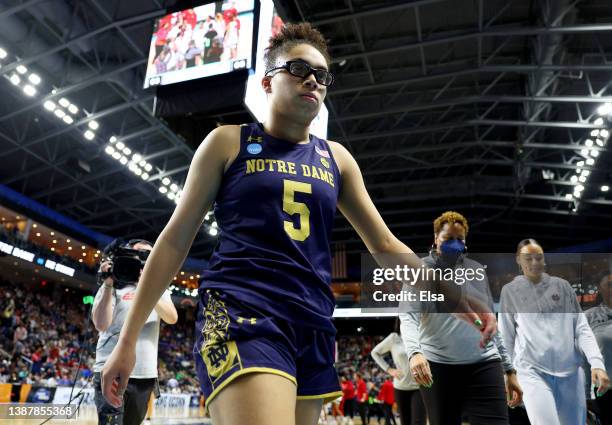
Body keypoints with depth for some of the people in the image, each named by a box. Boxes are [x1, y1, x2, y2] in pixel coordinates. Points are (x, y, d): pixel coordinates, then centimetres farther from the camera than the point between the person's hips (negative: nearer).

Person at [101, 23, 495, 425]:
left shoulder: (336, 158, 15)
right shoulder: (229, 142, 5)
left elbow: (385, 245, 18)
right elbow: (175, 240, 5)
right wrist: (128, 338, 4)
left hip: (313, 327, 5)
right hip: (242, 315, -5)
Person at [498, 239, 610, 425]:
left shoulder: (562, 285, 7)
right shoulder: (510, 291, 3)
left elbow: (582, 328, 5)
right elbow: (506, 337, 8)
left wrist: (597, 363, -9)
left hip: (570, 371, 3)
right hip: (532, 371, -2)